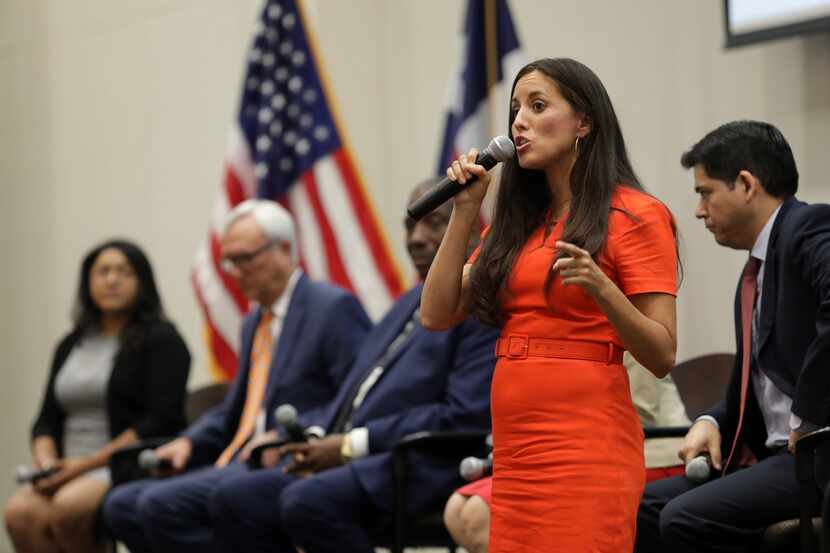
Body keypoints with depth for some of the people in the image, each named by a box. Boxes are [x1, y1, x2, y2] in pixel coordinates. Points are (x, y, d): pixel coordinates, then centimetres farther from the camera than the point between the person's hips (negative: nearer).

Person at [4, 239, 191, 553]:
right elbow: (48, 419, 19)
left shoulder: (160, 339, 1)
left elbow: (161, 421, -10)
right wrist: (46, 462, -4)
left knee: (69, 507, -35)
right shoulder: (72, 344, 20)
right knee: (20, 512, -26)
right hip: (72, 472, 5)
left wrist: (89, 463, -14)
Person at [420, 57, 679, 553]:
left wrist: (599, 288, -25)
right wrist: (465, 210, 5)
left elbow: (662, 356, -9)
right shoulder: (517, 221, 15)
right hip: (514, 454, 6)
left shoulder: (634, 216, -4)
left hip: (586, 450, -6)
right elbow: (437, 316, 9)